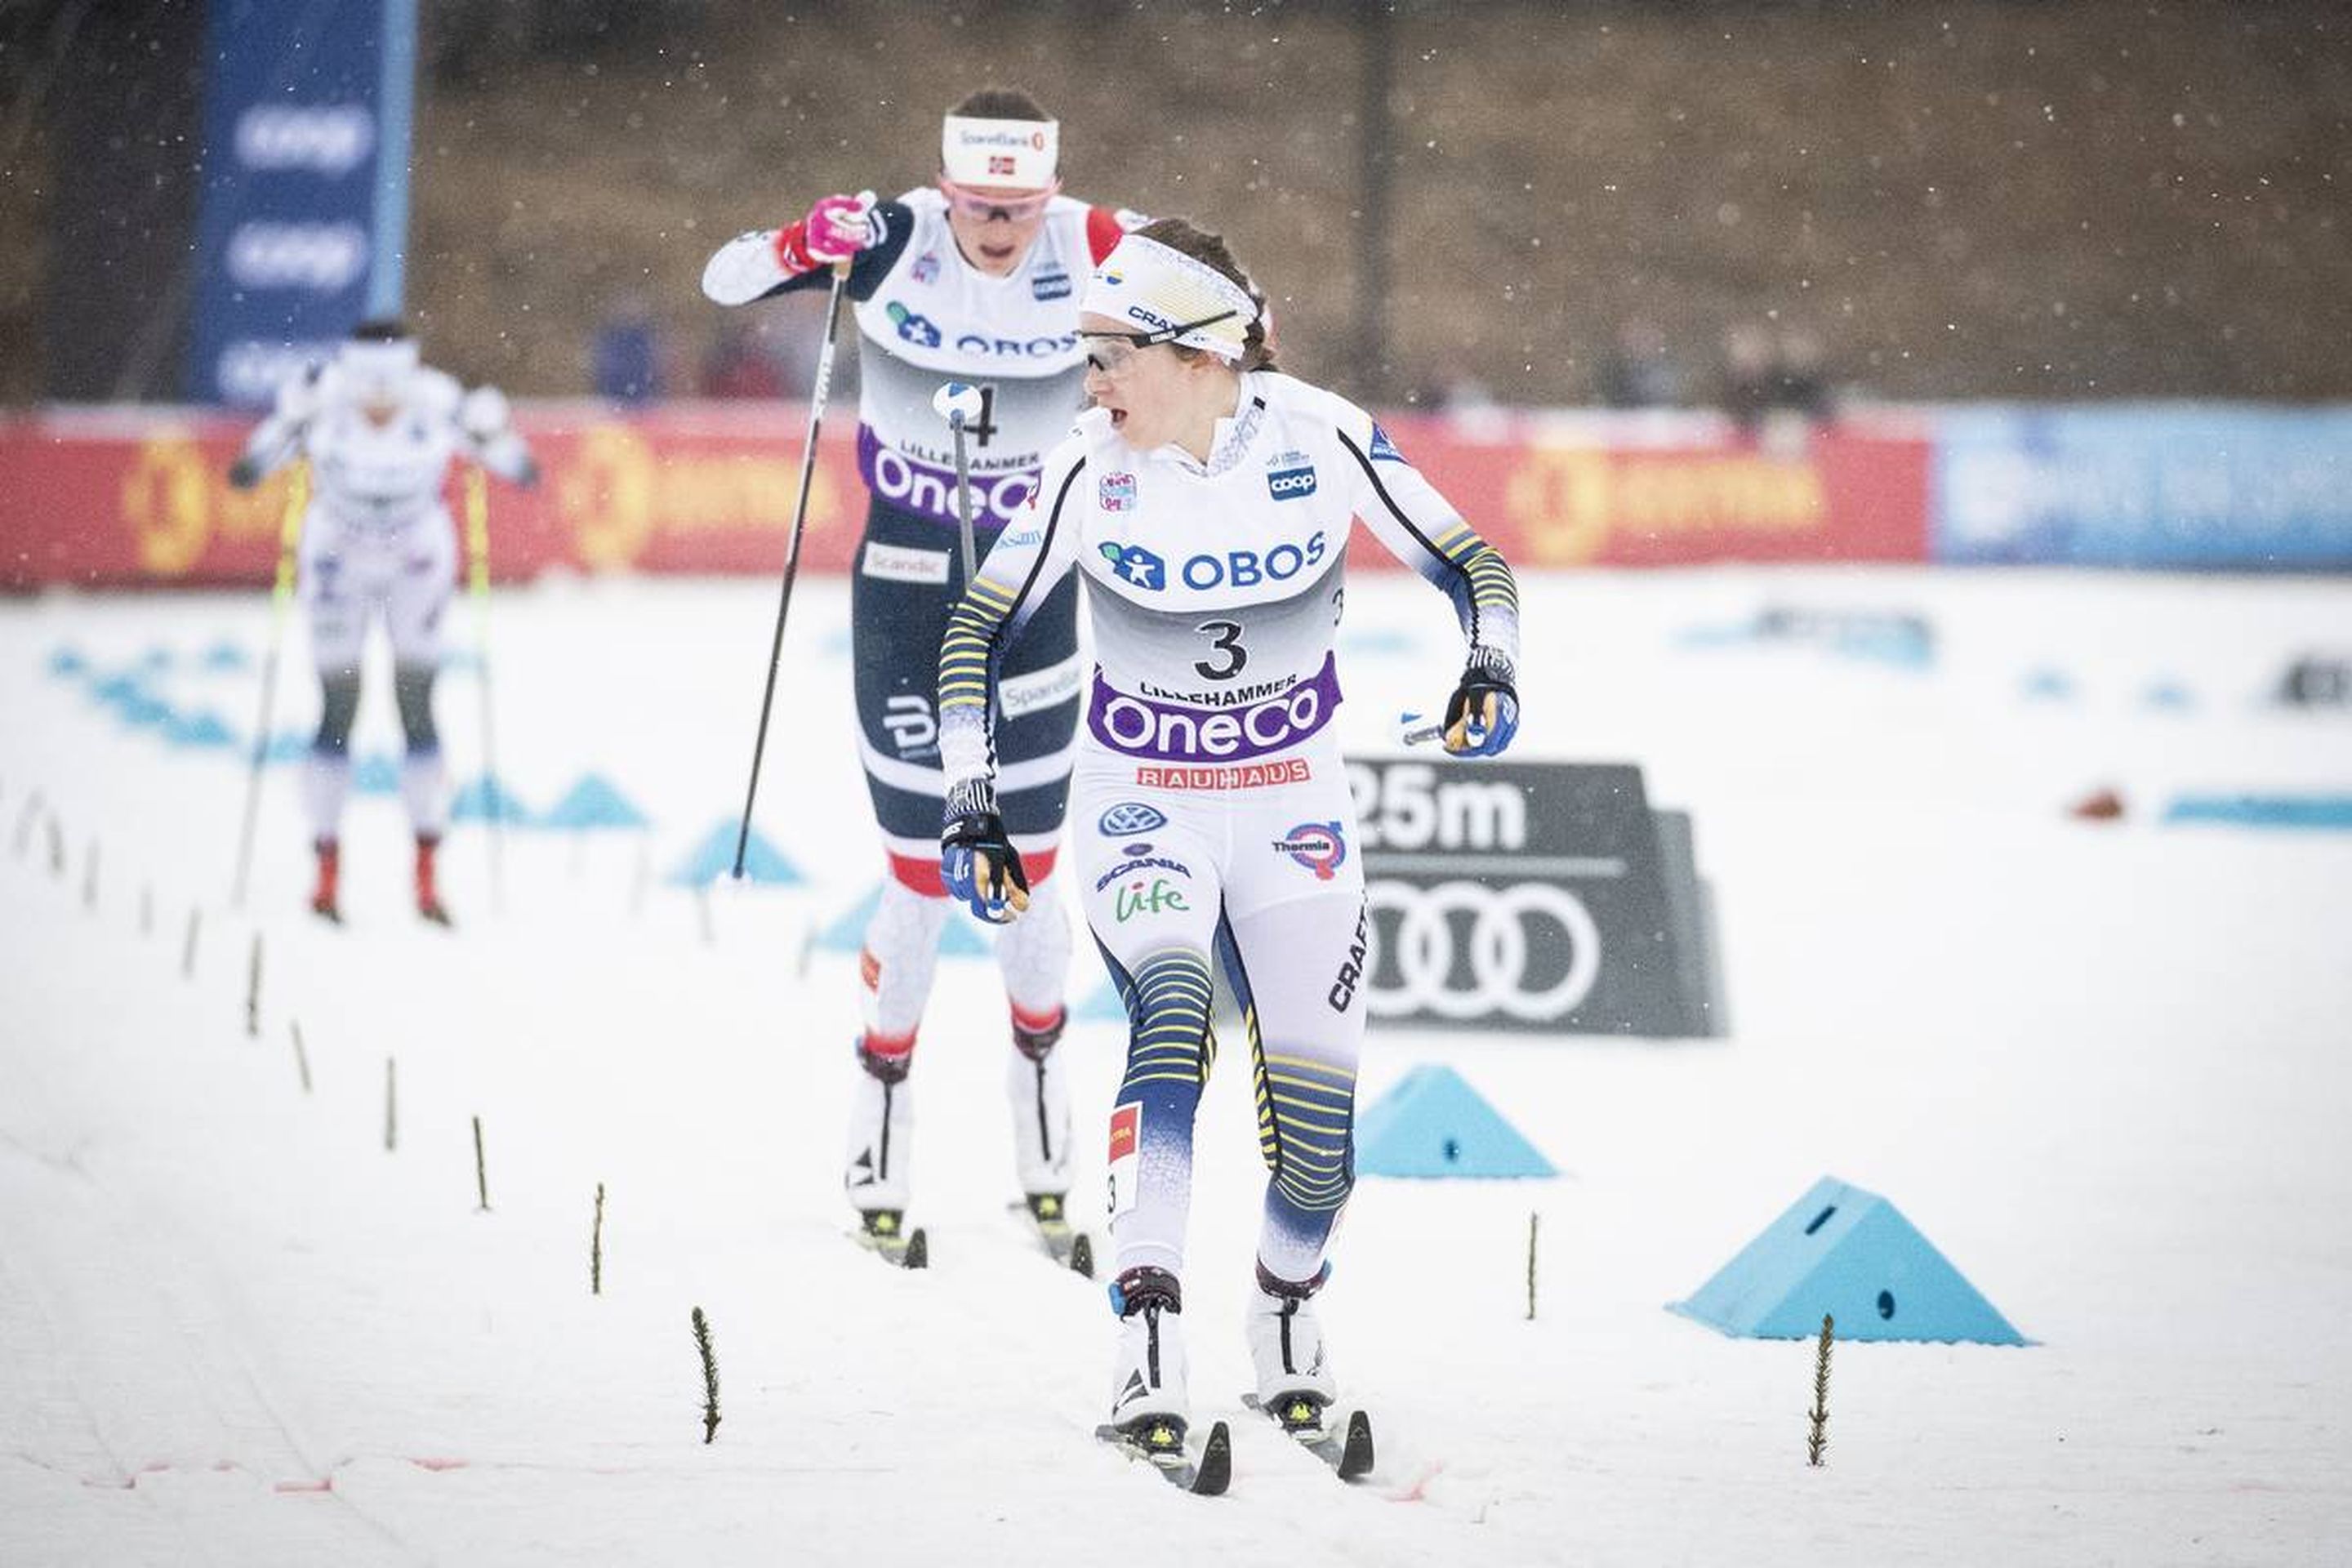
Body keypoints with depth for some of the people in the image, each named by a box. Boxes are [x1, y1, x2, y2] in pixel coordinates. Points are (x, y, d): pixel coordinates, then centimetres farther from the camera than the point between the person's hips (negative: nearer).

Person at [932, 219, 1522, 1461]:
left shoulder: (1320, 440, -15)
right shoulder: (1092, 470, -14)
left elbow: (1470, 565, -5)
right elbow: (977, 632, -4)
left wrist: (1489, 674, -24)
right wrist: (970, 803, -11)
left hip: (1292, 808, 1)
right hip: (1140, 805, -1)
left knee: (1321, 1133, -1)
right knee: (1171, 1023, -30)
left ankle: (1285, 1302, 31)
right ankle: (1147, 1337, -34)